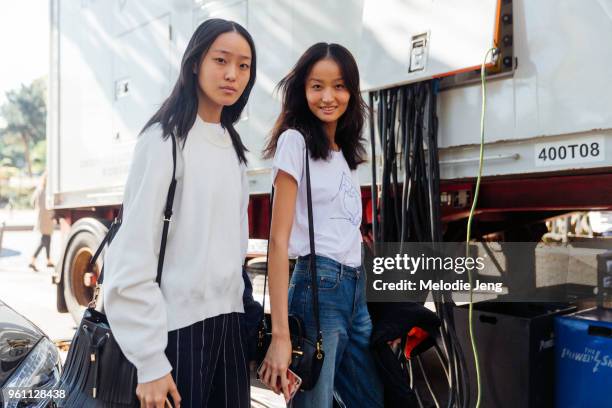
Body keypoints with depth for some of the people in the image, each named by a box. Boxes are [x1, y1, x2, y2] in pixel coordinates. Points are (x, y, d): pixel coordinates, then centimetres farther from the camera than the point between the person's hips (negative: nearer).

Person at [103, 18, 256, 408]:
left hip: (229, 320, 7)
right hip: (179, 324, -6)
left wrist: (241, 311, 13)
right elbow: (134, 253, -14)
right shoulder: (165, 139, -10)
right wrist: (150, 360, -16)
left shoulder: (233, 147, 12)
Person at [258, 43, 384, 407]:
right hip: (318, 286, -7)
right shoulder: (295, 140, -7)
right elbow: (279, 240, -14)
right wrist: (280, 333, -20)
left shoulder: (346, 152, 16)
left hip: (356, 289, 8)